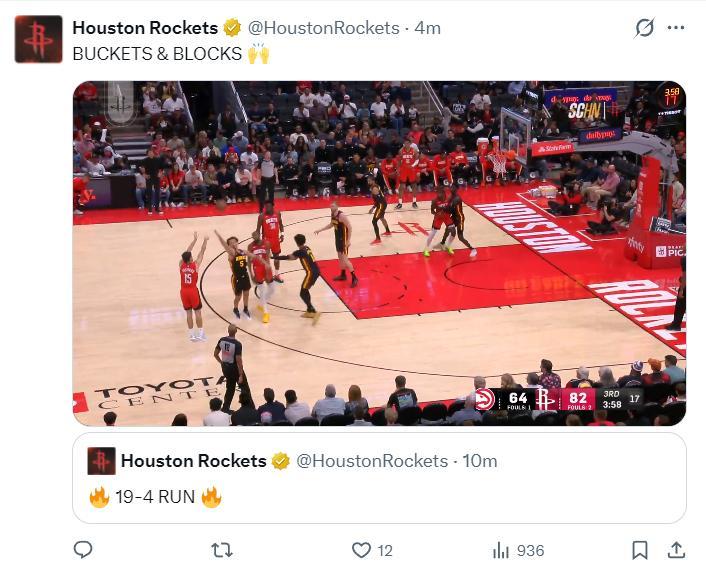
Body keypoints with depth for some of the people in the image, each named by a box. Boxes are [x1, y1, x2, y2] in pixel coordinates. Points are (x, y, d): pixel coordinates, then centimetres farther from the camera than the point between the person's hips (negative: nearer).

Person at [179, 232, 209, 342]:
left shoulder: (181, 265, -4)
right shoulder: (195, 265, -13)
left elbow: (187, 252, 6)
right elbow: (202, 252, -3)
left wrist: (195, 239, 12)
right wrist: (205, 241, 10)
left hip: (184, 291, 3)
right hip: (193, 291, -3)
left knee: (188, 313, 10)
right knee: (197, 312, 7)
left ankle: (192, 334, 14)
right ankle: (200, 334, 10)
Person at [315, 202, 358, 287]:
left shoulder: (342, 216, -25)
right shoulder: (332, 214, 3)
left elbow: (350, 227, -24)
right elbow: (331, 225, 23)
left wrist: (348, 240, -25)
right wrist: (320, 230, 21)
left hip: (344, 239, -9)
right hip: (338, 238, 9)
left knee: (345, 259, -9)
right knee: (340, 258, 19)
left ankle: (354, 278, -4)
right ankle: (343, 275, 35)